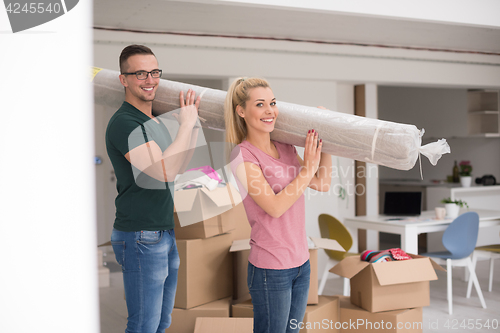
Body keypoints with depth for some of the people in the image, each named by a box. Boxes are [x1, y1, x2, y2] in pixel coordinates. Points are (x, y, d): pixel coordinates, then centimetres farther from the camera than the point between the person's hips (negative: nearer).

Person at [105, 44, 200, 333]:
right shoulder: (123, 123, -16)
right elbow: (165, 170, -25)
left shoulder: (157, 120, 14)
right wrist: (186, 125, -14)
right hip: (141, 237, -9)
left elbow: (179, 166, 20)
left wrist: (193, 124, 11)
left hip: (167, 232, 9)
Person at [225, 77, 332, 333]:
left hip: (301, 262, 7)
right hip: (270, 269, -7)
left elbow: (322, 185, 13)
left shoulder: (285, 148, 7)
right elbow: (275, 206, -21)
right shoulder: (242, 156, -14)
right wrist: (308, 168, -17)